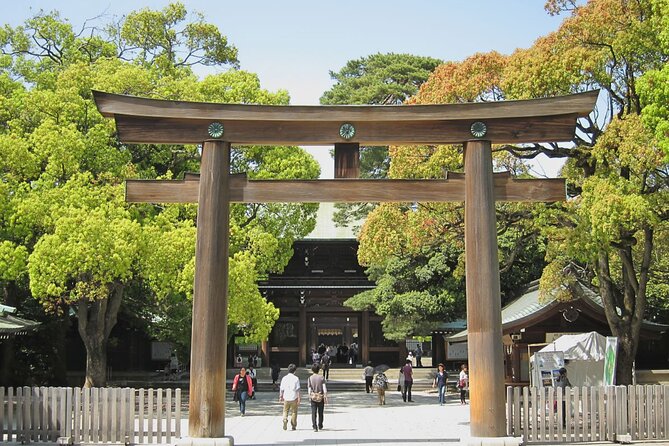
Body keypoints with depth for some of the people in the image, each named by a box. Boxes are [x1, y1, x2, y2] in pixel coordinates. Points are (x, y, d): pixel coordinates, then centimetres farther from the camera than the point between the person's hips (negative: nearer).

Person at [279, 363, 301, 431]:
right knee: (294, 412, 11)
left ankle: (285, 420, -15)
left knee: (285, 411, 12)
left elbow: (281, 389, 5)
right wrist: (299, 399, -3)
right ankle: (293, 426, 15)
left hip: (286, 398, 2)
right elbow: (298, 390, -8)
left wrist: (281, 397, 18)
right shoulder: (296, 378, -7)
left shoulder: (284, 378, 1)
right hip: (294, 398, -2)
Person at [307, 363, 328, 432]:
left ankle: (314, 427, -12)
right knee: (320, 412, 16)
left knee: (313, 413, 0)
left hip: (313, 397, 0)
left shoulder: (310, 378, -2)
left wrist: (310, 397, 6)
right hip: (320, 397, 0)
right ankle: (320, 425, 29)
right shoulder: (322, 378, -4)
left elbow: (309, 388, -3)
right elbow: (324, 388, -8)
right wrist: (325, 397, -6)